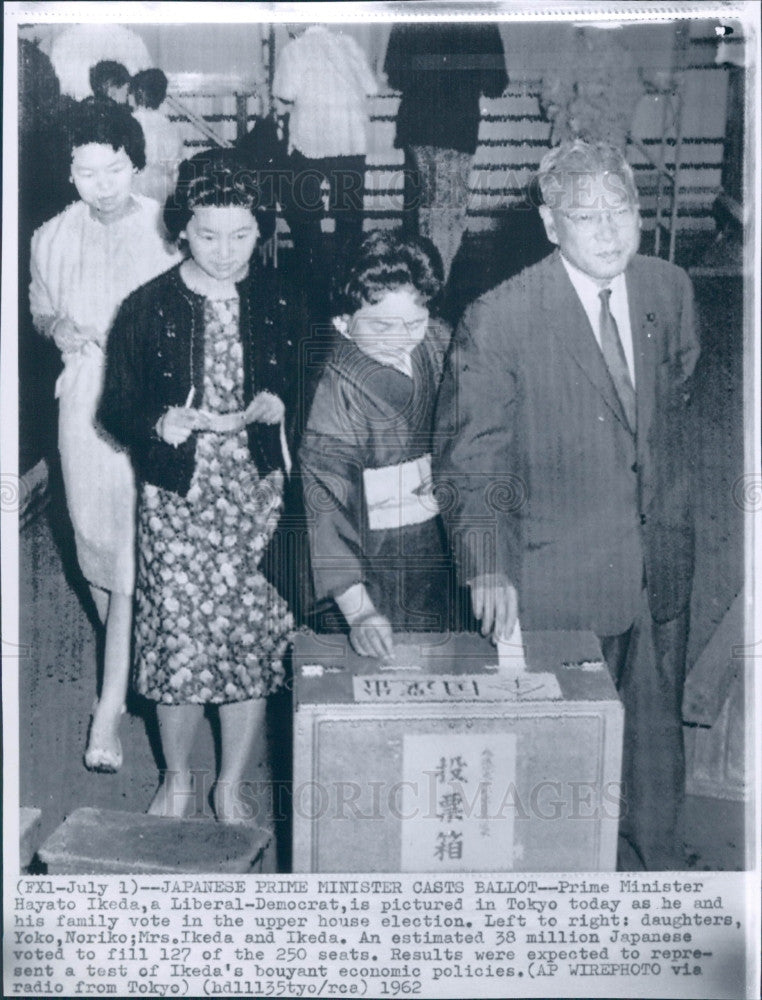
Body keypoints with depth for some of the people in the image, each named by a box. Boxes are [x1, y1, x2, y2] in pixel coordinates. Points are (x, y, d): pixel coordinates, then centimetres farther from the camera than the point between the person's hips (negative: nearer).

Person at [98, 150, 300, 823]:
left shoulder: (276, 299, 1)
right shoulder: (147, 310, -4)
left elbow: (300, 382, 12)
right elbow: (117, 409, 0)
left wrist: (276, 403, -11)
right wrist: (164, 425, -21)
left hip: (259, 491, 2)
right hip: (177, 497, -1)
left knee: (256, 637, 5)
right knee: (180, 639, 2)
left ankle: (232, 786, 26)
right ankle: (177, 779, 29)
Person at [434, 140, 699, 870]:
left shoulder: (669, 291, 0)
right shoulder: (498, 320, -17)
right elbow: (465, 461, -12)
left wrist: (672, 521, 14)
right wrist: (485, 566, -19)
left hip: (658, 562, 5)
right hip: (556, 572, -4)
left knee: (655, 725, 20)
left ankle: (654, 865, 43)